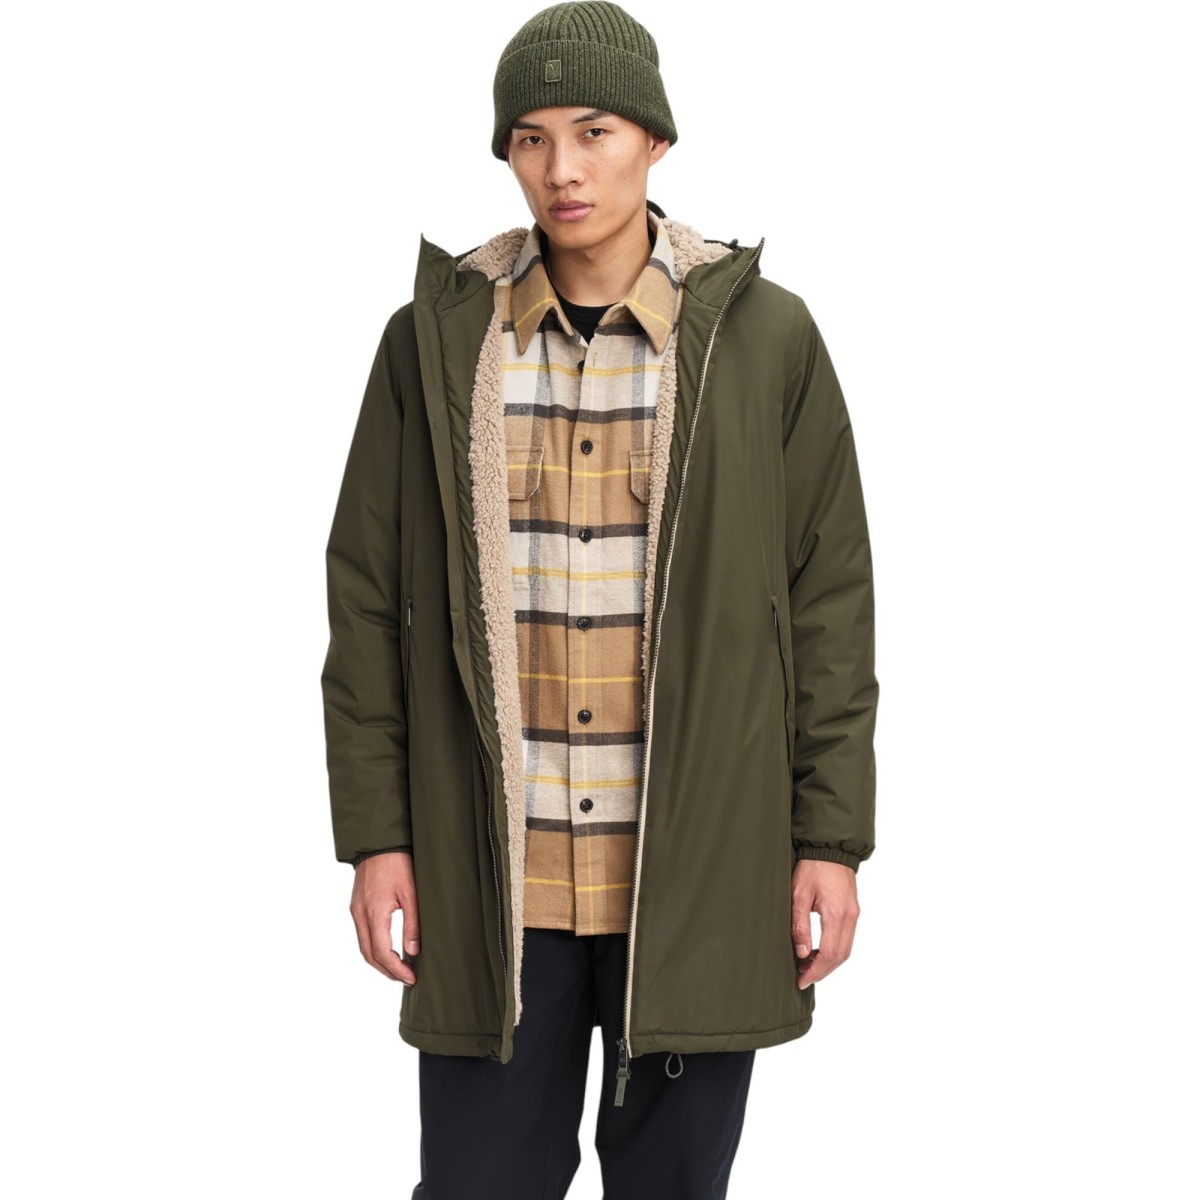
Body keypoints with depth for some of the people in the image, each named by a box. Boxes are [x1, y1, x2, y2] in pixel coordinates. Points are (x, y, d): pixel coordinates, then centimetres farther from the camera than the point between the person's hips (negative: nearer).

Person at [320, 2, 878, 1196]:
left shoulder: (766, 337, -2)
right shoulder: (435, 339, 0)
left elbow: (830, 598, 1)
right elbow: (370, 597, 4)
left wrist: (832, 838, -1)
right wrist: (373, 833, 0)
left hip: (698, 867, 0)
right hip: (492, 872, 1)